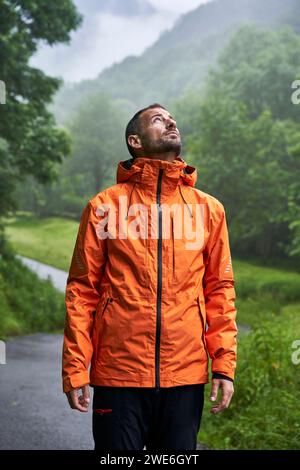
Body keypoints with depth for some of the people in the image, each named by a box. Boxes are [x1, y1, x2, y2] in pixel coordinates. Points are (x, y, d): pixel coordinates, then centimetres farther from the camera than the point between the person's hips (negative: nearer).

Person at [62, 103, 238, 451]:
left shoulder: (208, 208, 8)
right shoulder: (105, 206, 2)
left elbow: (220, 289, 8)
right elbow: (82, 290, 1)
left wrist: (224, 365, 1)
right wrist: (75, 369, -4)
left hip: (186, 375, 2)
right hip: (118, 372, -2)